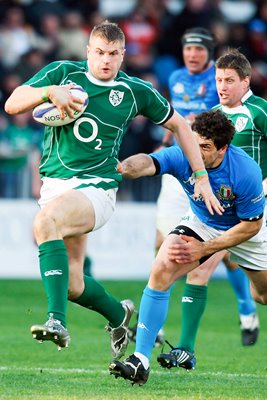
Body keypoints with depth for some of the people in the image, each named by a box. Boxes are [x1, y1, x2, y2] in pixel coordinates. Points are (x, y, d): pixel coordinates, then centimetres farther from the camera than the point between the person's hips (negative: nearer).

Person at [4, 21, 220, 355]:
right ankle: (118, 314, 36)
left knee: (46, 221, -35)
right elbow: (12, 104, -3)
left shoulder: (136, 91, 3)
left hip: (97, 187, -4)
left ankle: (57, 320, -42)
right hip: (55, 185, 4)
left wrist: (202, 177, 14)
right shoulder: (62, 73, 4)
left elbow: (178, 125, 17)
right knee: (72, 285, 2)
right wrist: (49, 91, -21)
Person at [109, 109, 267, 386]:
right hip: (202, 224, 1)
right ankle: (140, 361, -22)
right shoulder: (182, 156, -31)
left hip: (243, 231, -1)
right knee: (161, 271, -22)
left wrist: (203, 250, -25)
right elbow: (149, 162, -52)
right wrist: (121, 168, -76)